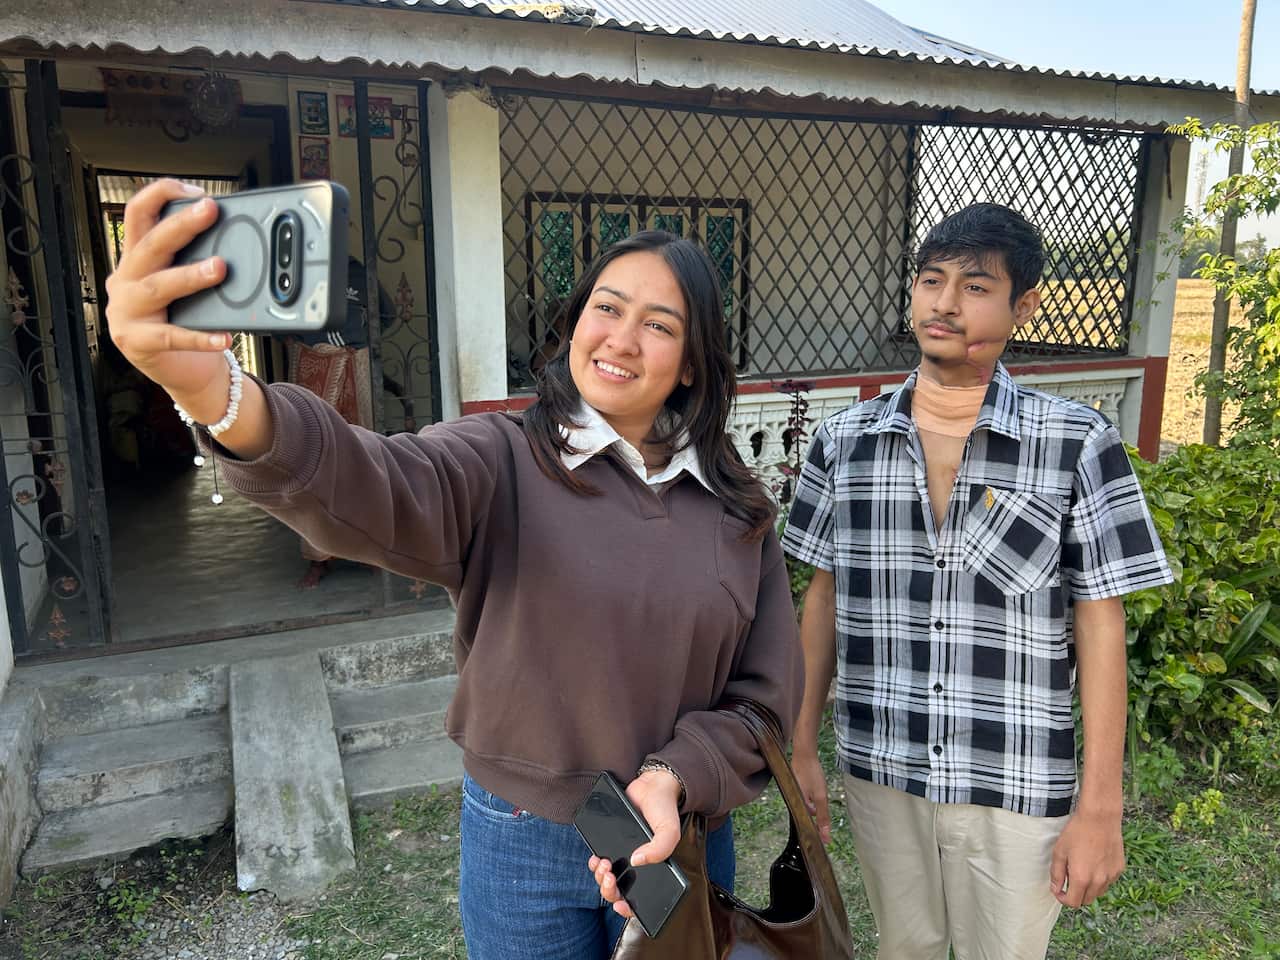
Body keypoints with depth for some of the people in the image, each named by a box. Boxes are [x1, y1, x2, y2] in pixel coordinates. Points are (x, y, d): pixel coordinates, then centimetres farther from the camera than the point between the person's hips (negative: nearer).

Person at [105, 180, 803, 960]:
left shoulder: (739, 509, -4)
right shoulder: (499, 463, -14)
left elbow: (768, 686, -1)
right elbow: (375, 490, -35)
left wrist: (677, 778, -19)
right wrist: (219, 395, -54)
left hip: (683, 830, 3)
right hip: (523, 838, -2)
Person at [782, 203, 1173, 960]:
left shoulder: (1080, 444, -10)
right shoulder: (844, 440, -3)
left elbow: (1100, 628, -7)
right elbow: (824, 599, 4)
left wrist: (1100, 806, -6)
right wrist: (802, 746, 5)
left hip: (1016, 787, -2)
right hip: (878, 774, 2)